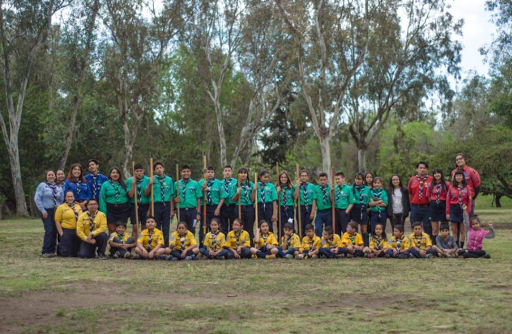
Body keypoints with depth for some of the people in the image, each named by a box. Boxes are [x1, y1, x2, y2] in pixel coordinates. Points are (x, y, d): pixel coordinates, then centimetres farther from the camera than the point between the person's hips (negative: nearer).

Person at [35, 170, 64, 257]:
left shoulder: (59, 187, 14)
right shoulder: (42, 185, 0)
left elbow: (62, 200, 17)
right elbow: (37, 199, -5)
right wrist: (43, 210, -9)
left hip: (56, 212, 5)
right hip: (47, 211, -4)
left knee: (55, 231, 1)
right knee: (49, 231, -14)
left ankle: (52, 250, 10)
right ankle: (45, 251, -8)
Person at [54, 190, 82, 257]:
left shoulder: (78, 207, 13)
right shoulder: (61, 207, 0)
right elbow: (57, 221, -4)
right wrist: (61, 234, -10)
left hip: (77, 231, 4)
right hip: (66, 231, -4)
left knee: (76, 254, 7)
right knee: (65, 254, -5)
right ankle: (59, 248, 26)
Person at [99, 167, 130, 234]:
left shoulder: (124, 184, 8)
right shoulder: (105, 185, 2)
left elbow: (129, 196, 5)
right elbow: (102, 199, -2)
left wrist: (129, 209, -4)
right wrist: (104, 212, -10)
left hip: (123, 210, 2)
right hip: (111, 210, -2)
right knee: (112, 230, -2)